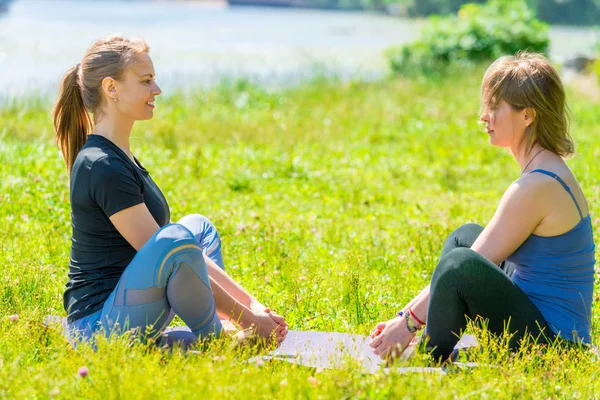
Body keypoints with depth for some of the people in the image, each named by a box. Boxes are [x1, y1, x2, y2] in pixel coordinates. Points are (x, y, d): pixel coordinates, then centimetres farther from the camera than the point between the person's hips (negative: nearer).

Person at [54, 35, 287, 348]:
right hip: (100, 324, -11)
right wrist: (244, 317, -14)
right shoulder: (103, 167, -17)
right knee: (178, 237, -33)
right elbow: (169, 252, -19)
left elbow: (190, 256, 14)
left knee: (199, 226, 26)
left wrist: (252, 304, 8)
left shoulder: (119, 159, 14)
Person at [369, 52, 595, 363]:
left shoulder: (537, 186, -20)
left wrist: (409, 321, -9)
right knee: (466, 236, 22)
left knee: (462, 261, -31)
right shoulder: (548, 170, 12)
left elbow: (463, 269, -18)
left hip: (553, 342, -11)